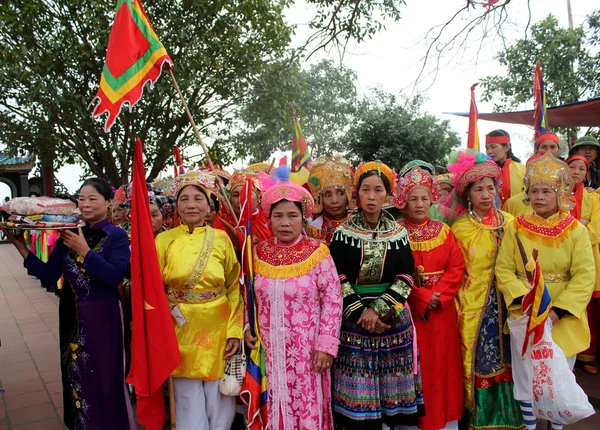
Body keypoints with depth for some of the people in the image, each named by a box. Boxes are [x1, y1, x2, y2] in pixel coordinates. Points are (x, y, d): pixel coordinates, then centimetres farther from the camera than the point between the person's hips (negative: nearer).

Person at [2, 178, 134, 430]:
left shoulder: (117, 236, -8)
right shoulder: (68, 234, 6)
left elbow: (115, 276, -21)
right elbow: (49, 276, 2)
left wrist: (84, 250, -23)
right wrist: (21, 247, -6)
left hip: (102, 317, -5)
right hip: (72, 316, 5)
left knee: (105, 379, 5)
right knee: (76, 377, 17)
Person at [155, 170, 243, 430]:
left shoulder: (221, 239, -1)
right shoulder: (164, 240, -2)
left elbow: (234, 289, 1)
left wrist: (235, 332, -5)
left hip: (218, 330, 1)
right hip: (182, 331, 0)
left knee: (220, 406, 10)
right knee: (190, 408, 10)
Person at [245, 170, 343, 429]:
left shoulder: (317, 252, -8)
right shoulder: (260, 252, 2)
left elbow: (333, 300, -9)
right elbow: (250, 296, 12)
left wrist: (326, 345, -12)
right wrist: (246, 328, 3)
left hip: (307, 350, -3)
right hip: (269, 349, 3)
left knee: (308, 408, 7)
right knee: (276, 407, 15)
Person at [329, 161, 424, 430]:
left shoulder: (399, 233, 2)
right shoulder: (343, 233, -3)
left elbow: (405, 279, -3)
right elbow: (338, 279, -5)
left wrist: (378, 309, -13)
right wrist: (361, 312, -12)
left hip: (392, 317, 2)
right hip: (354, 318, -1)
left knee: (390, 386, 8)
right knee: (357, 391, 2)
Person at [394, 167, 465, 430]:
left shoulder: (443, 231, 7)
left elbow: (457, 268, -1)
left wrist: (438, 295, -13)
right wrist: (422, 297, -18)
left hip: (441, 309, 4)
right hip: (409, 309, -3)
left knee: (442, 362, 11)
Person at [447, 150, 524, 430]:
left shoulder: (509, 223, 4)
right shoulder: (459, 228, -3)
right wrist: (459, 308, -5)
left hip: (506, 304, 2)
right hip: (474, 307, -2)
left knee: (506, 358, 8)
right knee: (478, 362, 3)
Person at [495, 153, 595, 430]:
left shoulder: (576, 230, -6)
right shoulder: (516, 228, -3)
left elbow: (585, 277, -11)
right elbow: (504, 269, -5)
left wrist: (558, 310, -20)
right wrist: (525, 299, -19)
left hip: (564, 318, 0)